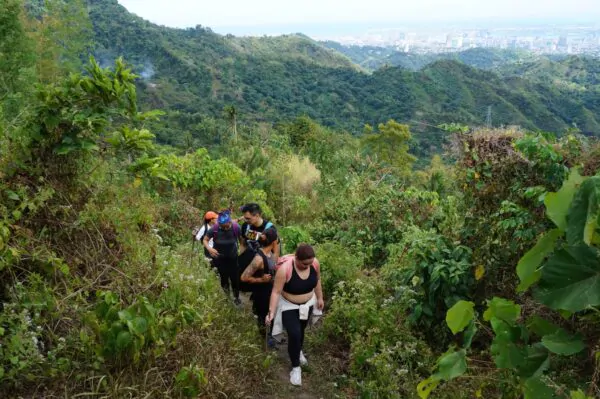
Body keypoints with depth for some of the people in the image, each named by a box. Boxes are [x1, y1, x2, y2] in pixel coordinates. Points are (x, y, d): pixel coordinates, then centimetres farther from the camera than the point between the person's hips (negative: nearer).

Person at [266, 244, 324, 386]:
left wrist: (320, 298, 8)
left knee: (301, 330, 23)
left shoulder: (315, 263, -21)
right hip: (289, 306, -4)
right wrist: (271, 311, -33)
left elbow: (317, 280, -1)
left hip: (307, 303, 5)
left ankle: (298, 351, 53)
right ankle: (295, 367, 12)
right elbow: (276, 292, -29)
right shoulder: (285, 269, -35)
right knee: (294, 334, -10)